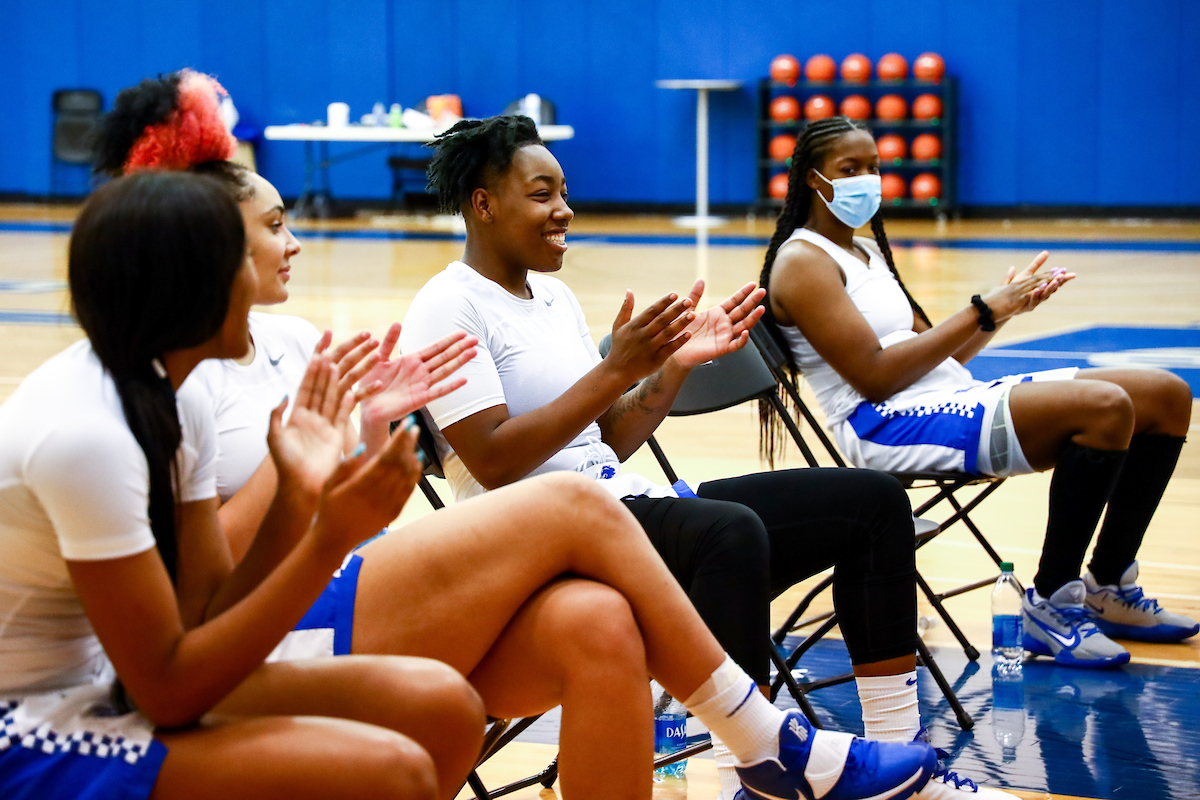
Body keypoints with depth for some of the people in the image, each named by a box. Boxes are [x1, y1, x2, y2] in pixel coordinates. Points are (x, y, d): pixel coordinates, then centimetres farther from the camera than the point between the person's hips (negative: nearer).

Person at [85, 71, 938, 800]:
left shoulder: (289, 340, 16)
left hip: (362, 613, 7)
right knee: (574, 506, -17)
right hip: (278, 644, -7)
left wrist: (368, 431, 2)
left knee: (595, 622, -23)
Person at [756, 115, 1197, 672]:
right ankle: (1051, 605, -18)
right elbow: (875, 376, -16)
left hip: (952, 399, 10)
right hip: (886, 425, -10)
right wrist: (982, 312, -13)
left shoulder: (868, 252, 23)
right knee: (1105, 407, -29)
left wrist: (1006, 307, 7)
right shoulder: (802, 262, -6)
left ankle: (1107, 588, 10)